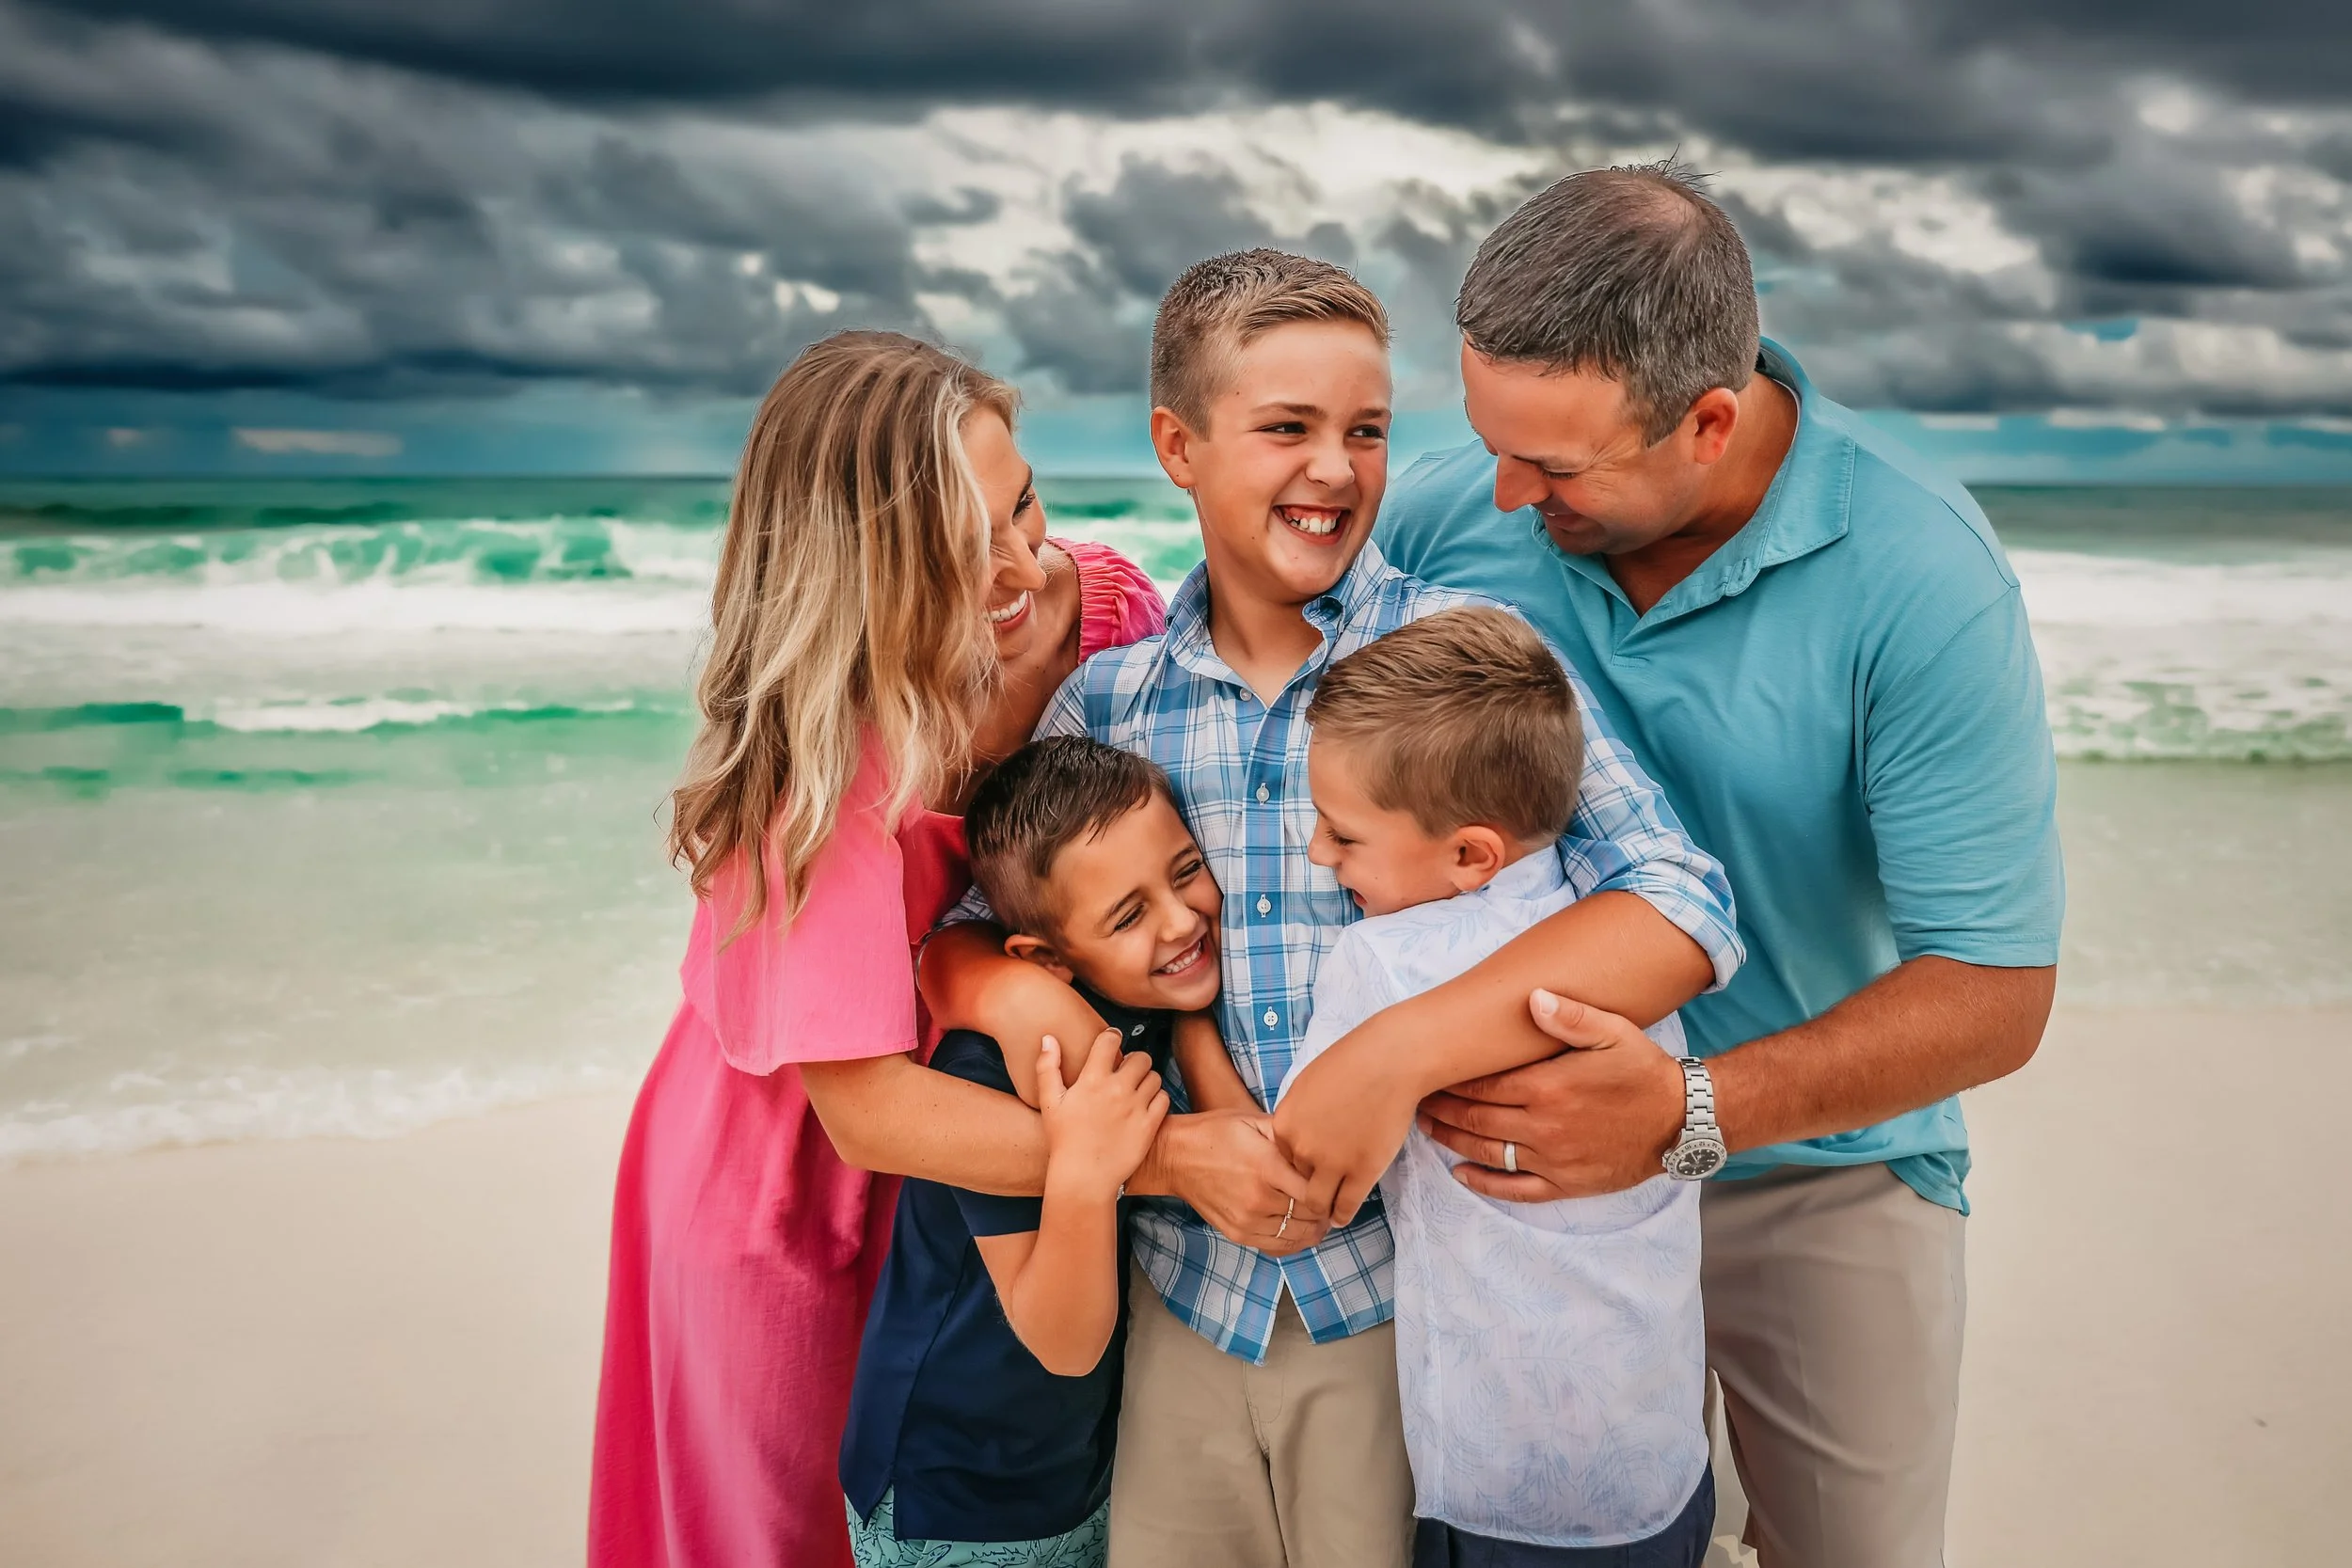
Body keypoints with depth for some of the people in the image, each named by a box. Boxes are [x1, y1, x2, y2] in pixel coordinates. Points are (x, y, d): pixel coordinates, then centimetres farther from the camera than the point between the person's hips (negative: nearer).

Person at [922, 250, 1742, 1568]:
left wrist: (1396, 1057, -29)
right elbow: (953, 936, 6)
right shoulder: (1102, 700, 0)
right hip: (1187, 1293, 3)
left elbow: (1684, 911, -20)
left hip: (1402, 1296, -2)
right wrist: (1013, 991, -18)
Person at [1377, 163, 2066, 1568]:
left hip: (1822, 1175, -2)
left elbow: (1994, 992, -21)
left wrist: (1686, 1116, -33)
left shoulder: (1922, 580, -22)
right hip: (1522, 1139, 3)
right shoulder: (1449, 514, -14)